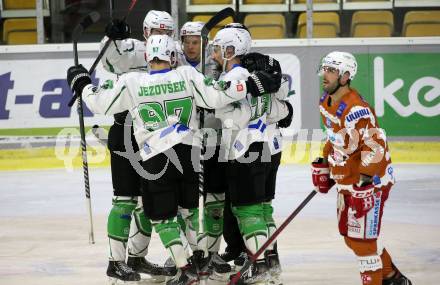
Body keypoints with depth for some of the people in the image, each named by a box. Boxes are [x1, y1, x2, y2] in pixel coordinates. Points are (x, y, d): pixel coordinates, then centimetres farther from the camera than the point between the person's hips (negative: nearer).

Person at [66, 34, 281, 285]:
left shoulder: (131, 83, -5)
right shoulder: (186, 75, -4)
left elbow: (100, 103, 2)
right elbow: (215, 96, -10)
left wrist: (82, 83, 20)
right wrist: (251, 85, -4)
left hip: (156, 158, -2)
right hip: (189, 152, 2)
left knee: (162, 215, 6)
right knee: (190, 207, 21)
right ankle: (199, 261, 25)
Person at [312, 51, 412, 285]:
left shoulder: (356, 109, -26)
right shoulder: (326, 102, 5)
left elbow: (375, 145, -30)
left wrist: (364, 183, -33)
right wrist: (323, 165, 21)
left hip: (370, 180, -10)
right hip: (346, 180, 10)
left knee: (361, 239, -8)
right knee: (350, 237, 17)